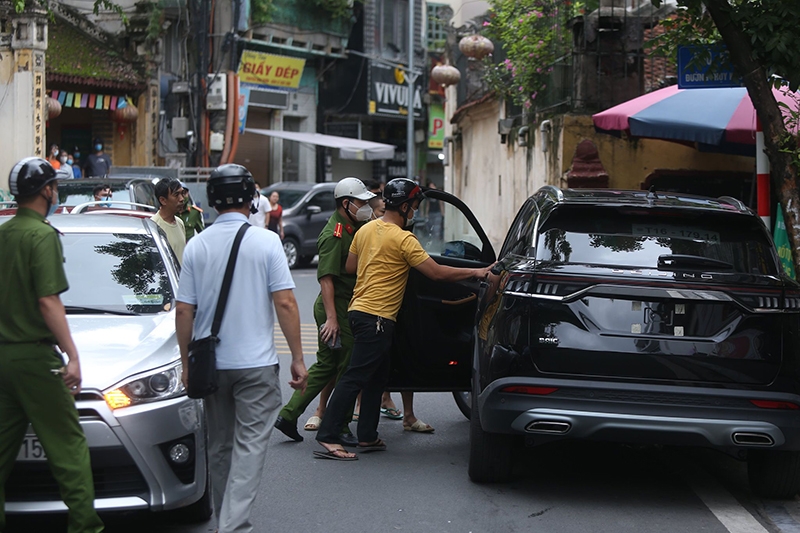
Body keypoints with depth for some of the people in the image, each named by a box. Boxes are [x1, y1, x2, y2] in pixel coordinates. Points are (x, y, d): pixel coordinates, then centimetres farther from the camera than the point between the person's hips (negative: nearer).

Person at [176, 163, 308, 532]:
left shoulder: (197, 245, 1)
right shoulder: (265, 242, -7)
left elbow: (184, 311, 2)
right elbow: (285, 303, -10)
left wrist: (186, 362, 12)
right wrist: (297, 359, -4)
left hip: (211, 363, 4)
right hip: (256, 362, -3)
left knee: (219, 447, 16)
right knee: (250, 446, -4)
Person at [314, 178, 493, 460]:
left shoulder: (366, 230, 10)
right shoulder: (402, 239, -14)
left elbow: (350, 266, 18)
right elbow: (437, 273, -14)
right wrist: (477, 272, -7)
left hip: (358, 309, 9)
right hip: (376, 318, -9)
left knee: (376, 376, 17)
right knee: (354, 378, -9)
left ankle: (367, 436, 19)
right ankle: (327, 438, -11)